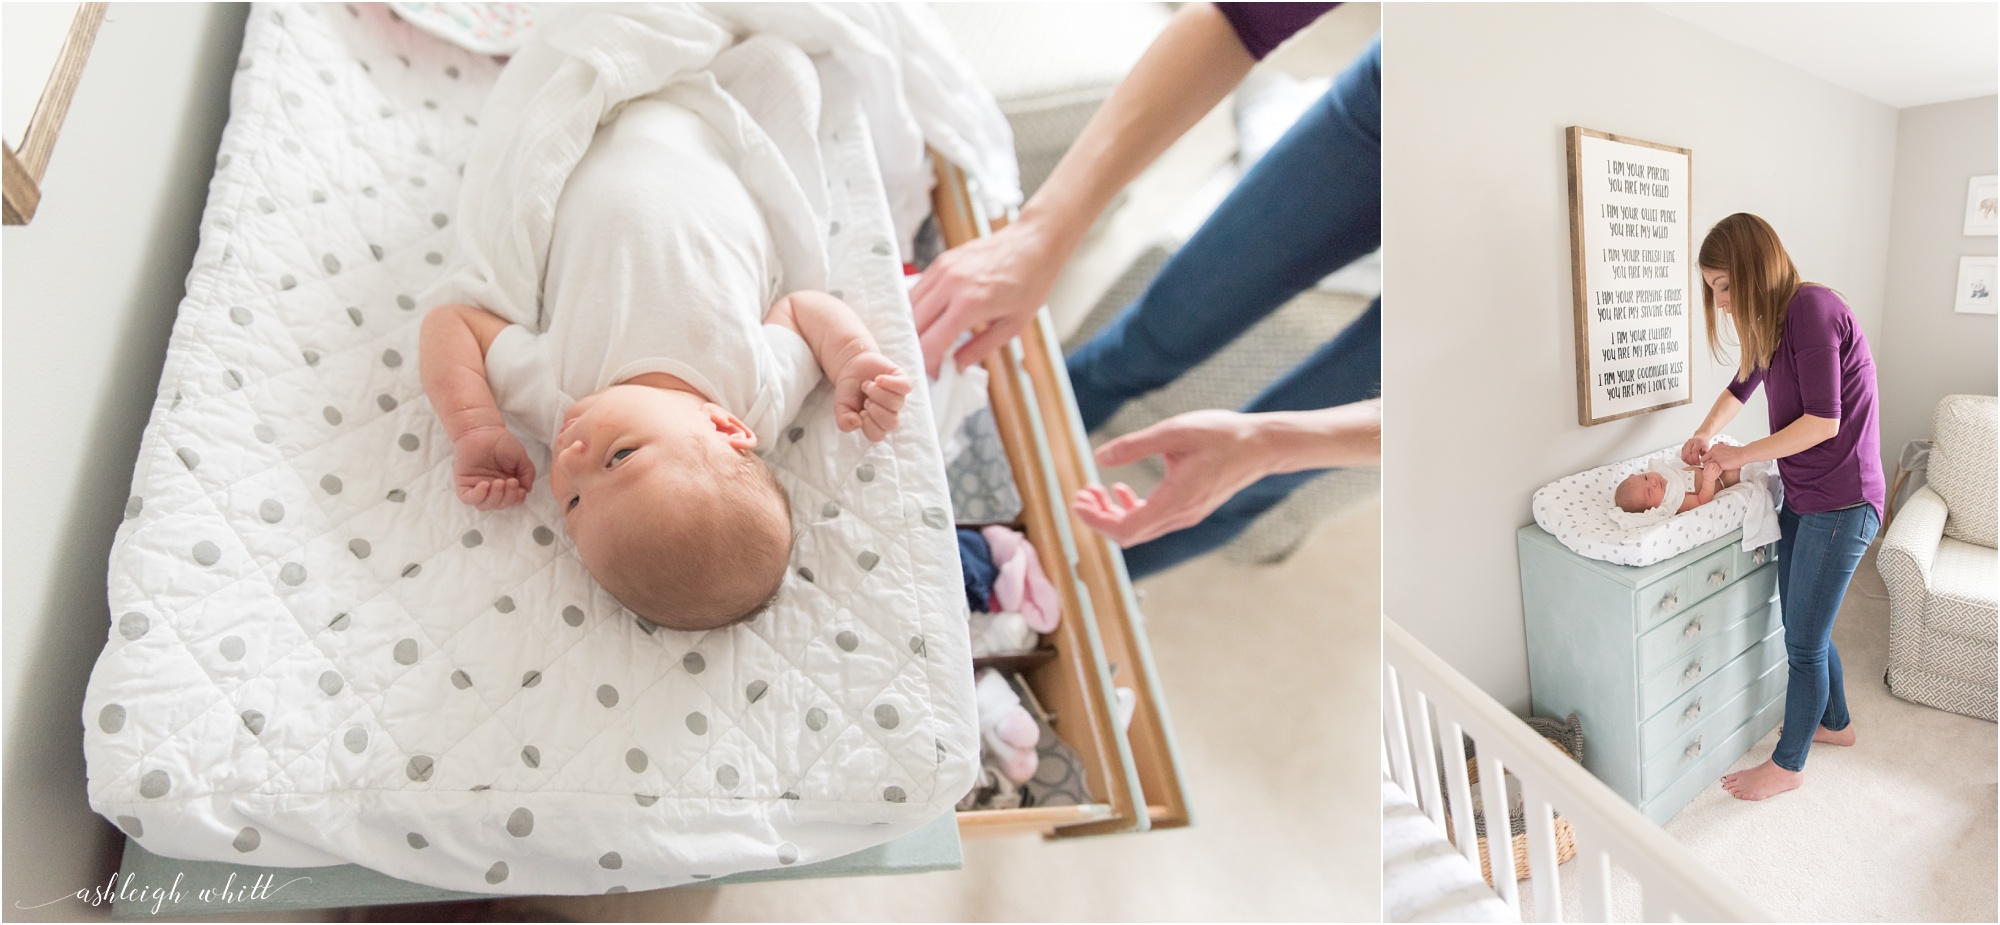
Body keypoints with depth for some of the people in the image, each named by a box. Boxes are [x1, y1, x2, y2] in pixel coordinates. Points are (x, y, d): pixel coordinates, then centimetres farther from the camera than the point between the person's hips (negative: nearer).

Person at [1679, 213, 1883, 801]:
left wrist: (1741, 455, -12)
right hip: (1804, 499, 9)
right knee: (1805, 629, 20)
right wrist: (1705, 435, 12)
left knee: (1803, 641, 3)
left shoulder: (1812, 309, -20)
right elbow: (1741, 386, 27)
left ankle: (1788, 764, 19)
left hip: (1840, 505, -9)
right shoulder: (1773, 321, 8)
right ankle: (1835, 722, 43)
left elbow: (1824, 422, -23)